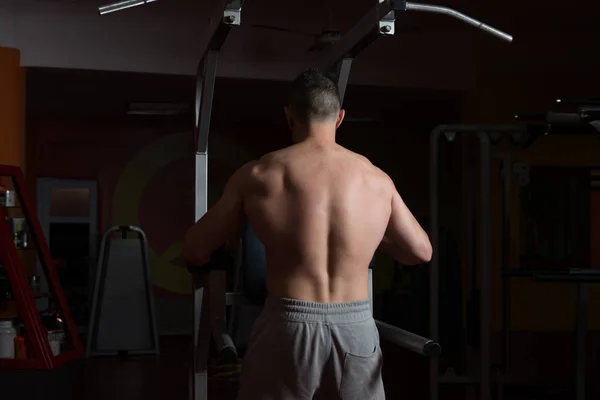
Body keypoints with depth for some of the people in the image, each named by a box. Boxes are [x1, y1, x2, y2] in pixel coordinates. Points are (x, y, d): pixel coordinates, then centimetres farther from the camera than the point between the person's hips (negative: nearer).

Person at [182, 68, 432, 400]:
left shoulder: (258, 176, -1)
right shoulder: (377, 179, 6)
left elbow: (193, 251, 5)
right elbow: (421, 252, 17)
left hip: (289, 327, -2)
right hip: (356, 328, 2)